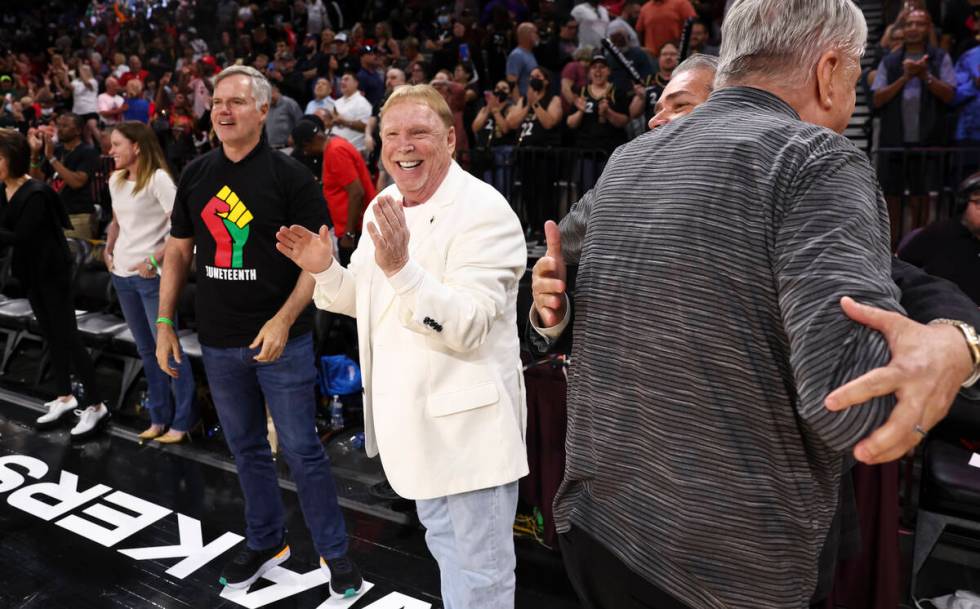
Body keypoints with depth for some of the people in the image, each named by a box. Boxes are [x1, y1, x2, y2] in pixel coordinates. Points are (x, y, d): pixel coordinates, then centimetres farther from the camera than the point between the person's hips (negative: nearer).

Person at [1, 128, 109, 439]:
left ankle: (96, 406, 0)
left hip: (52, 271, -8)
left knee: (68, 336, -6)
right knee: (51, 335, 14)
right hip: (31, 271, 8)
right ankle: (65, 397, 26)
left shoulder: (36, 193, -20)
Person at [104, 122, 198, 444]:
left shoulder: (158, 178, -12)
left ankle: (182, 420, 8)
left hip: (152, 275, -8)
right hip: (122, 274, 8)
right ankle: (160, 416, 25)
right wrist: (108, 250, 11)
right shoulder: (115, 180, 12)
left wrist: (154, 259, -19)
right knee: (146, 349, 14)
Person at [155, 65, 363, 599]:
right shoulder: (195, 176, 6)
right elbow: (178, 252, 12)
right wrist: (165, 323, 7)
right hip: (218, 341, 5)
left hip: (281, 340, -4)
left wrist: (284, 320, -21)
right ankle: (265, 543, 35)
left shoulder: (289, 175, -8)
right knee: (246, 449, 17)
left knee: (300, 450, 2)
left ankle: (334, 552, 18)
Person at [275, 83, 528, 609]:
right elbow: (365, 300, 14)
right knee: (442, 544, 27)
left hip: (467, 421, -8)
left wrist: (401, 267, -38)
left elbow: (467, 329, -28)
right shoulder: (382, 207, 5)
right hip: (410, 415, 8)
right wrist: (324, 269, -5)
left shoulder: (484, 213, -20)